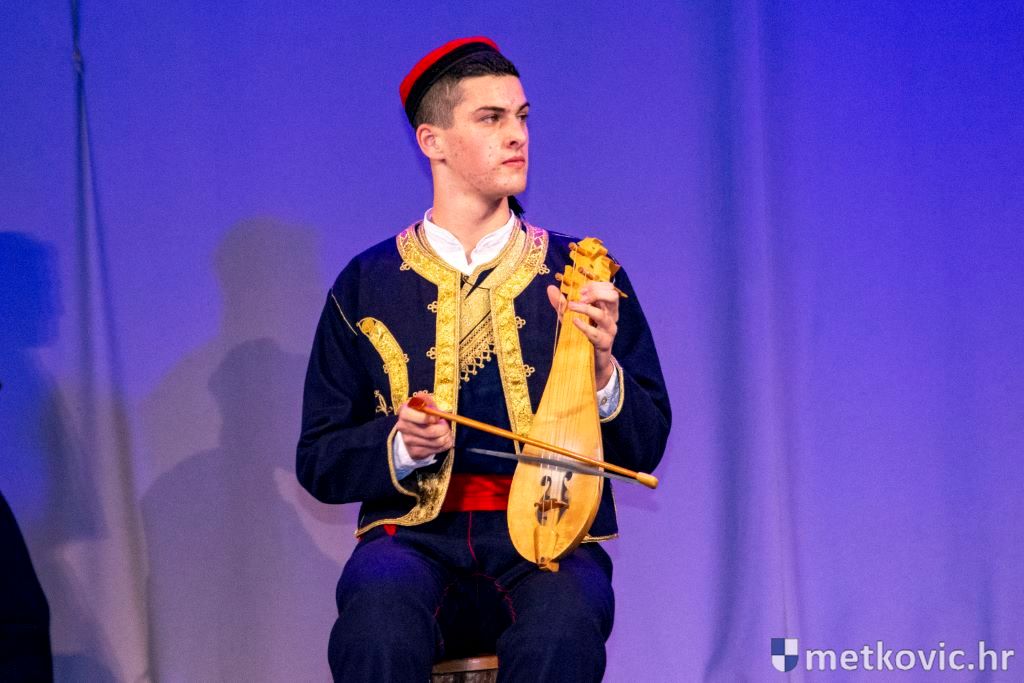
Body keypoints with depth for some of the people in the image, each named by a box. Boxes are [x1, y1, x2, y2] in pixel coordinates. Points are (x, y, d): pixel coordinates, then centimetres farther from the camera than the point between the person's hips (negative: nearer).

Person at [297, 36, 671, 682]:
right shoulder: (367, 284, 10)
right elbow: (320, 460, 11)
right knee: (381, 620, -36)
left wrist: (602, 367, -11)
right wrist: (401, 445, -9)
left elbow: (645, 447, 9)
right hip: (416, 536, 0)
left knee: (562, 628, -35)